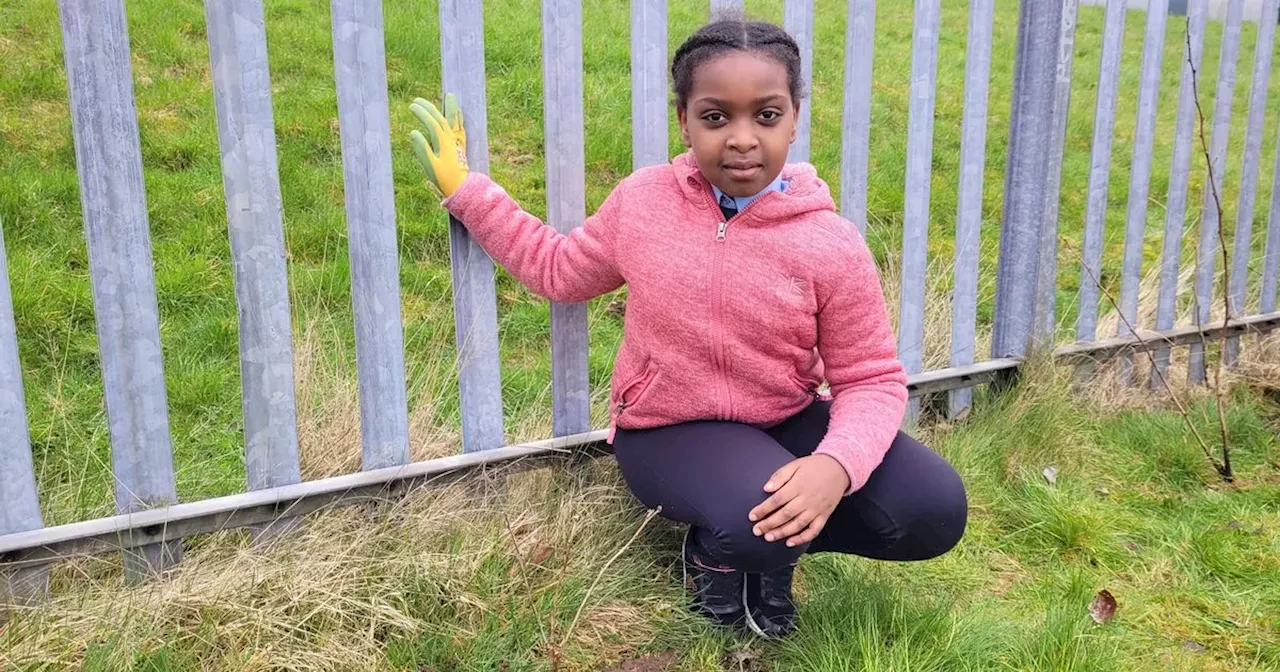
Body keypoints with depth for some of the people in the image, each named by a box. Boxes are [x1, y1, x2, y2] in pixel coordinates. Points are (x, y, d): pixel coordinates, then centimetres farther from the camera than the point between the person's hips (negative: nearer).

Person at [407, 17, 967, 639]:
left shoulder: (831, 245, -16)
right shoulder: (642, 200, -9)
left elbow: (871, 379, -10)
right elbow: (561, 270, 9)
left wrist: (836, 465, -32)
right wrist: (467, 191, 6)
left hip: (786, 420, 2)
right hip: (668, 429, -1)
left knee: (935, 511, -16)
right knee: (750, 522, -34)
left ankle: (767, 545, 8)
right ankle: (715, 549, 6)